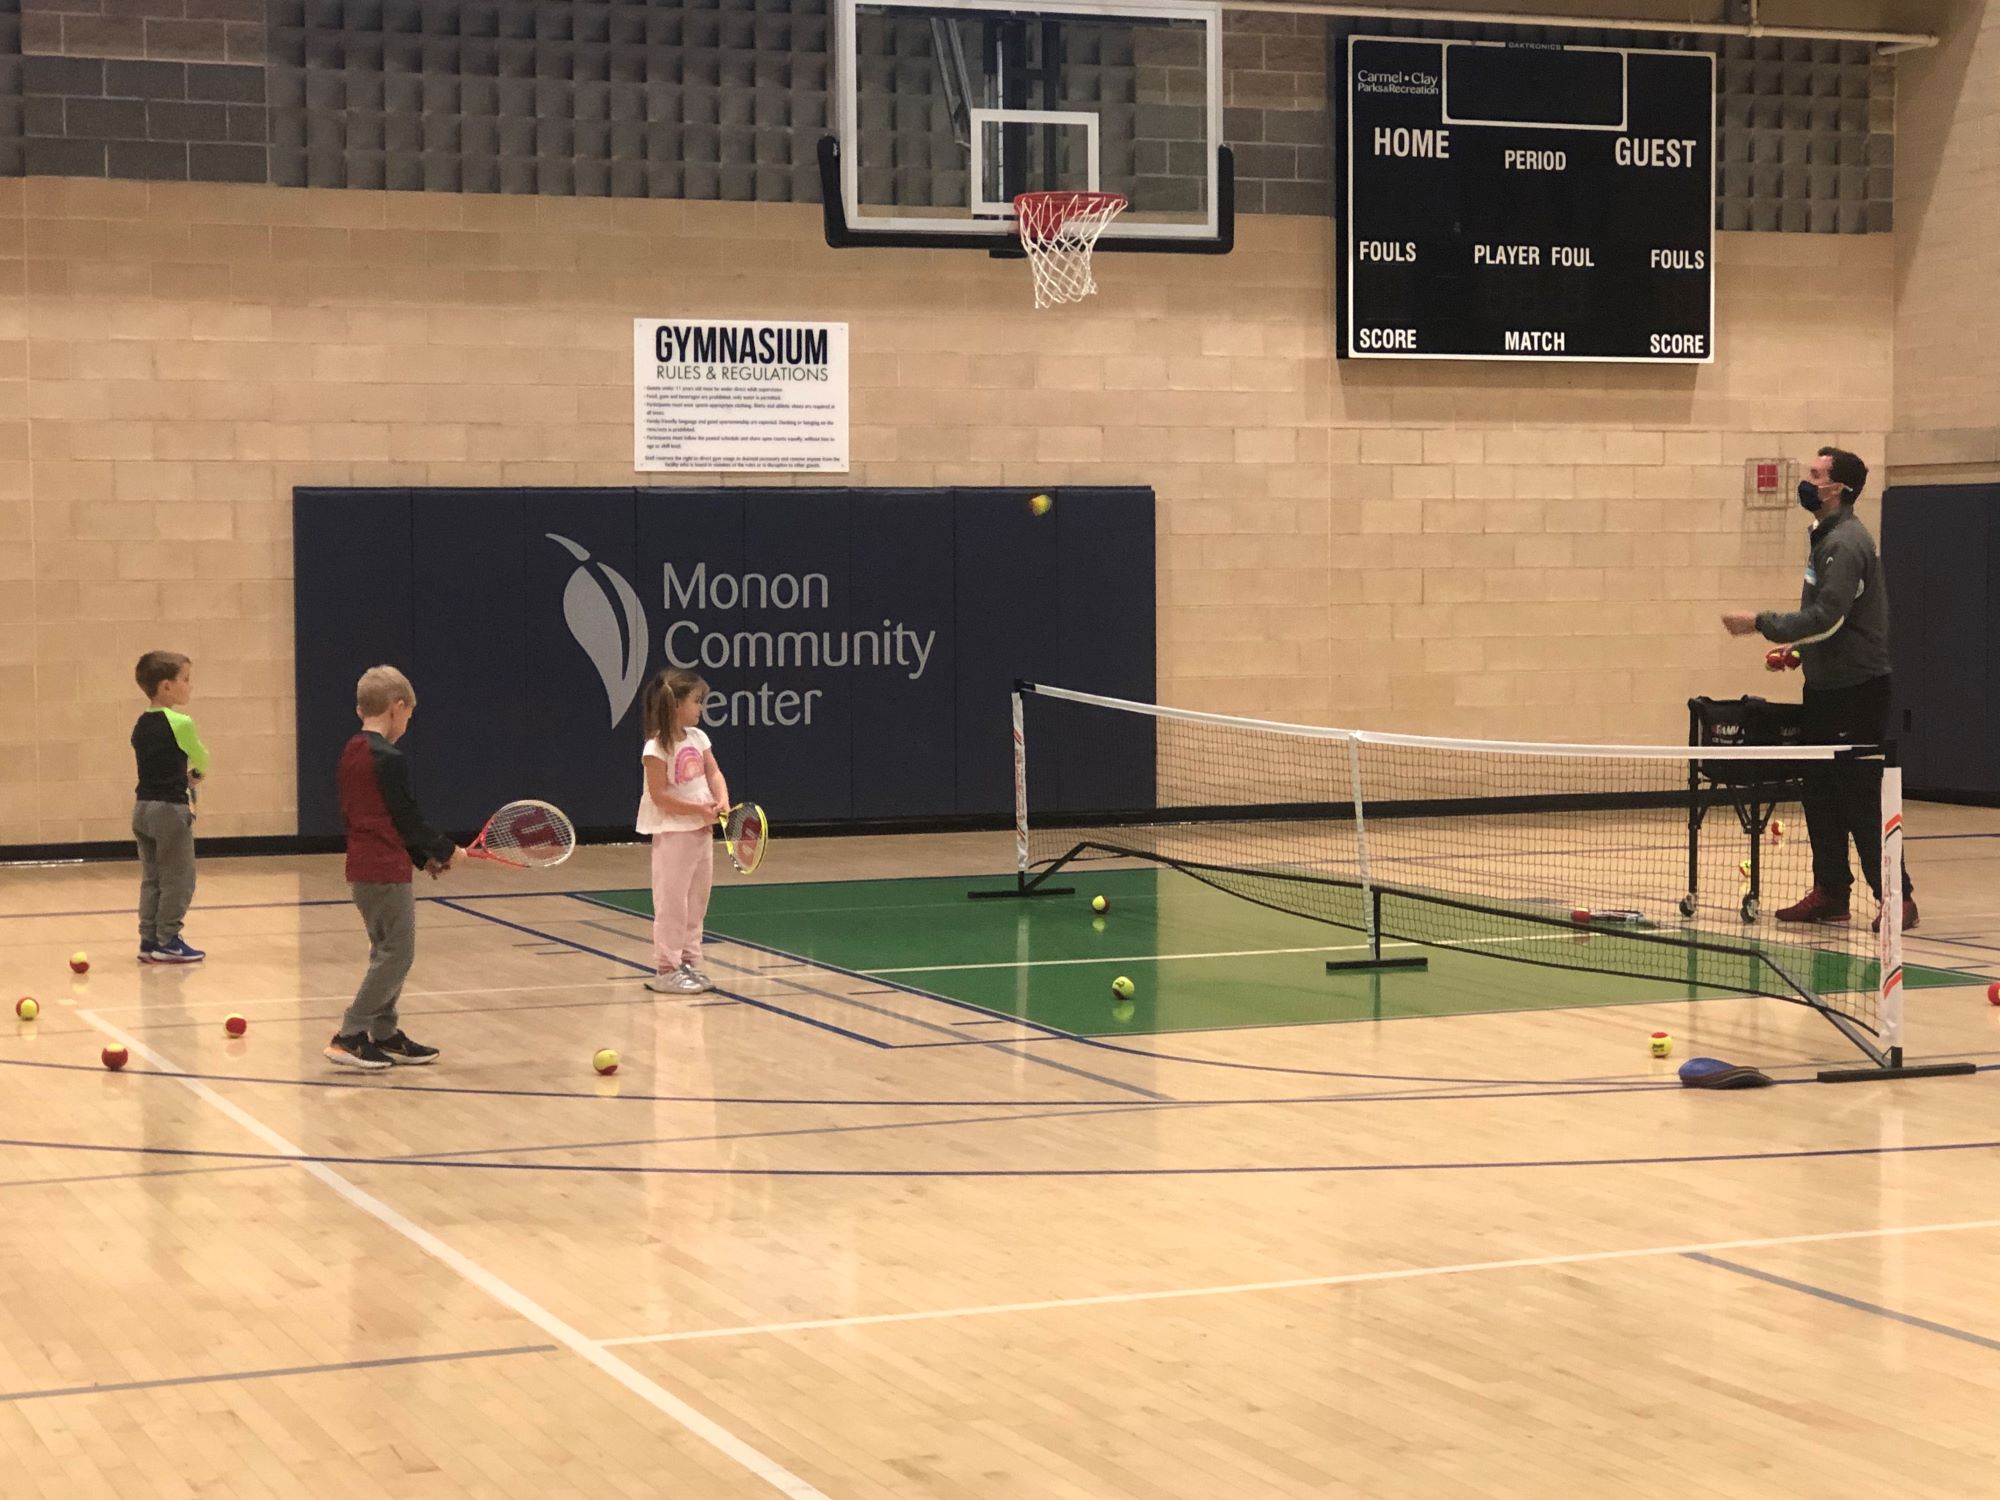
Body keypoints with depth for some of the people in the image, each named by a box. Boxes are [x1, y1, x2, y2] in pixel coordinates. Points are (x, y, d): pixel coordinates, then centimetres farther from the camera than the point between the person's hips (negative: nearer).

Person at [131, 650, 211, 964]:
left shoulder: (141, 725, 8)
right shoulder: (181, 724, -14)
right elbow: (201, 758, 0)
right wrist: (197, 772, 22)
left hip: (143, 806, 8)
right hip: (171, 808, -8)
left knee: (151, 878, 13)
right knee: (178, 879, 1)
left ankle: (149, 940, 15)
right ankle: (168, 941, 3)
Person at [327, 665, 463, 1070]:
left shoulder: (351, 755, 12)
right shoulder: (390, 760, -16)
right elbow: (408, 820, -13)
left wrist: (423, 858, 16)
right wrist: (446, 851, 2)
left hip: (363, 868, 9)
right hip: (387, 873, -9)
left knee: (388, 953, 18)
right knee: (396, 955, -3)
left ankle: (385, 1036, 22)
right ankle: (349, 1037, -6)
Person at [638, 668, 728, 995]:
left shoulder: (697, 738, 6)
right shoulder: (657, 747, -17)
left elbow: (713, 773, 8)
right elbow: (659, 795, -18)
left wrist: (722, 799, -11)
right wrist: (697, 809, -21)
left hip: (702, 828, 8)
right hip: (673, 832, -8)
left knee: (697, 901, 12)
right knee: (672, 903, -3)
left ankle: (689, 963, 21)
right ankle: (667, 970, 4)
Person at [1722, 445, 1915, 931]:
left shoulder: (1846, 543, -17)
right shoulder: (1826, 539, 15)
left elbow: (1827, 617, -24)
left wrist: (1761, 623, -19)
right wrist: (1799, 650, 14)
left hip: (1857, 690, -10)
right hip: (1827, 687, 10)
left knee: (1861, 798, -8)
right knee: (1820, 794, 11)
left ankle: (1897, 897, -2)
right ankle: (1830, 892, 16)